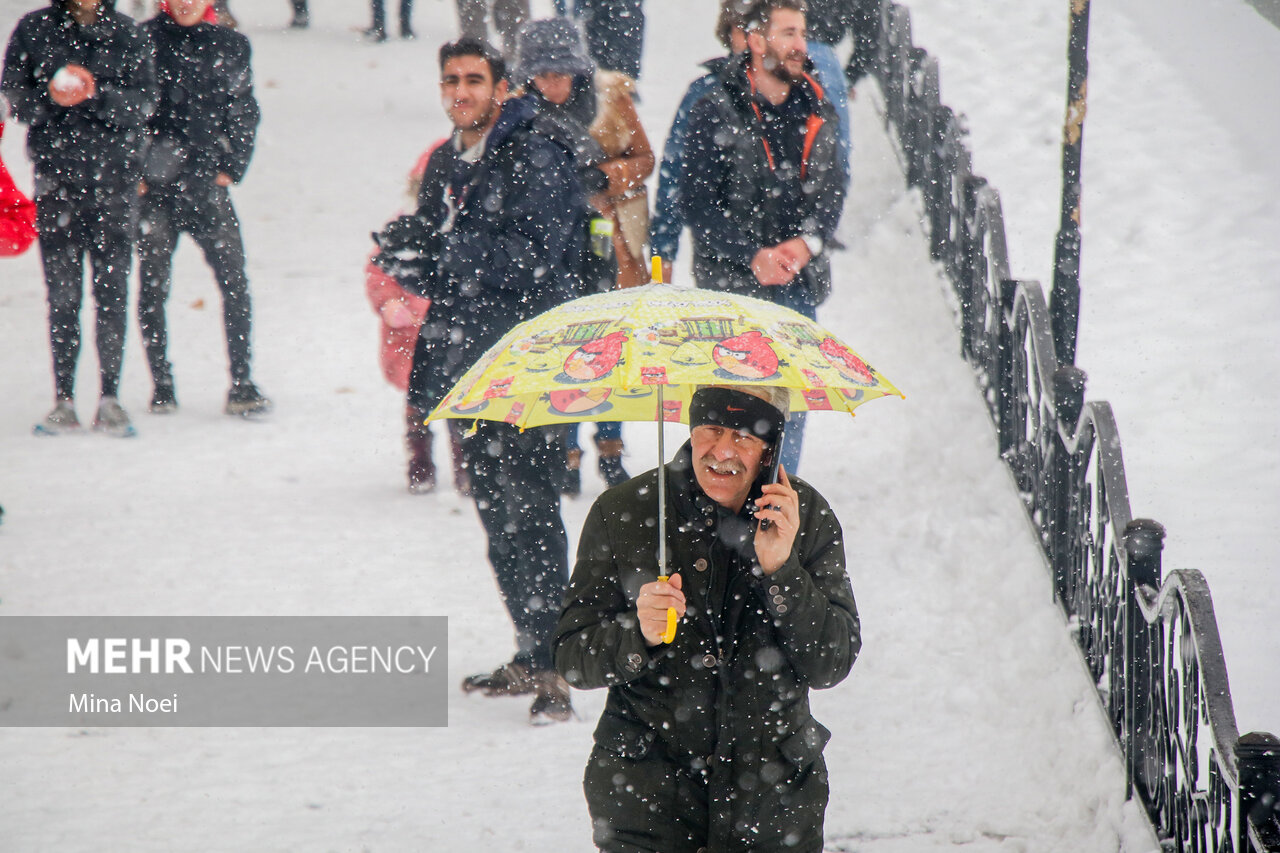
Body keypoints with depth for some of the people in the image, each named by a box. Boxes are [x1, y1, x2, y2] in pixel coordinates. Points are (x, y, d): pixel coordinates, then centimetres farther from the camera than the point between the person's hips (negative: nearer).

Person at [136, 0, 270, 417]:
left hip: (208, 184, 1)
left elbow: (244, 113, 12)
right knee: (153, 285, 2)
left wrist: (232, 168, 2)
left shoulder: (230, 47, 8)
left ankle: (241, 386, -2)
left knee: (235, 283, -6)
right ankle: (161, 386, 12)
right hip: (154, 185, -1)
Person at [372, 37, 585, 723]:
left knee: (528, 512, -12)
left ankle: (550, 669, -12)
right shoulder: (444, 165, 15)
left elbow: (535, 260, -18)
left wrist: (448, 248, -22)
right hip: (466, 361, 8)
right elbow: (431, 266, 19)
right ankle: (530, 656, 21)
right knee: (495, 512, 12)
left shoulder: (535, 159, -8)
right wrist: (407, 257, -4)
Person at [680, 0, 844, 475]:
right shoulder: (716, 113, -9)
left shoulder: (815, 111, 6)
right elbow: (697, 203, -10)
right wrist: (754, 256, -18)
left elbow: (832, 189, 10)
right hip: (732, 283, -5)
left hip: (798, 283, 5)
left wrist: (807, 242, -9)